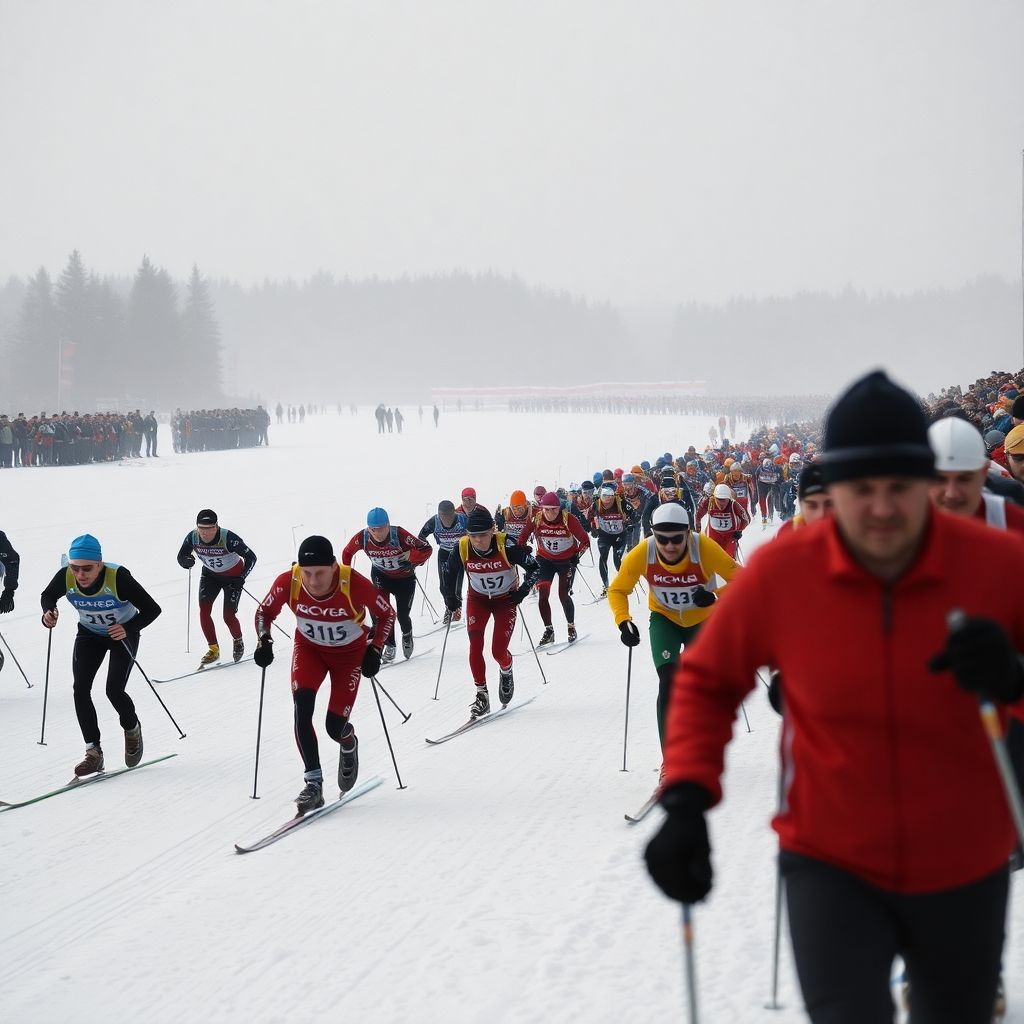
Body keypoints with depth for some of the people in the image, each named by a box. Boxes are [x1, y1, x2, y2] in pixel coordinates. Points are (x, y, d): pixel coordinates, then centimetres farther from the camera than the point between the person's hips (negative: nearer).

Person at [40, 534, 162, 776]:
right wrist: (48, 613, -22)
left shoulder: (118, 577, -35)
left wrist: (128, 629, -41)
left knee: (114, 691, -15)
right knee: (80, 688, -12)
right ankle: (93, 752, -4)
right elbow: (47, 596, -1)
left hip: (123, 633, -4)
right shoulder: (65, 577, -25)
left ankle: (132, 728, 19)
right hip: (89, 634, 4)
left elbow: (152, 609, -27)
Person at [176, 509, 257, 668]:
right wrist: (185, 561, -30)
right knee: (204, 610, -15)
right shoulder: (192, 537, -22)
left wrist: (241, 578, -34)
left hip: (233, 575, -4)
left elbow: (251, 557, -24)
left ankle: (238, 641, 25)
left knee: (228, 616, -8)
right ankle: (213, 650, -2)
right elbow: (181, 557, -6)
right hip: (210, 574, 4)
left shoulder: (228, 538, -34)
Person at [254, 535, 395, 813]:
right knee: (302, 706, -24)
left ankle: (348, 744, 36)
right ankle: (313, 783, -19)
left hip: (349, 653, -2)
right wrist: (264, 642, -22)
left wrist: (375, 649, -22)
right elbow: (264, 612, -6)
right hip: (309, 648, 2)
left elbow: (387, 614, -13)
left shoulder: (355, 585, -33)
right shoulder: (287, 583, -27)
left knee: (335, 727, -4)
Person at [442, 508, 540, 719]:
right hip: (477, 599, 2)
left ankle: (506, 671, 31)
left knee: (498, 651, -6)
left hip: (505, 599, -2)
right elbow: (447, 573, -1)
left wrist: (522, 592, -24)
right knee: (475, 646, -15)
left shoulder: (506, 545, -29)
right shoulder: (462, 548, -21)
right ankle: (481, 695, -5)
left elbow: (534, 568, -18)